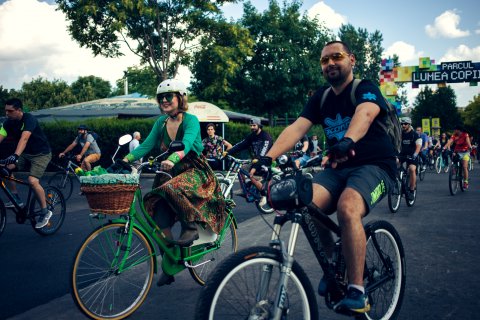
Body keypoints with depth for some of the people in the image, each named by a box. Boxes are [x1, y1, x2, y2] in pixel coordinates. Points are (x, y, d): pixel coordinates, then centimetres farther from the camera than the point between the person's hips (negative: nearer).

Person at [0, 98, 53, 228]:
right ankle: (16, 199, -2)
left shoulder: (29, 119, -23)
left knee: (32, 181, -25)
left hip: (41, 154, -7)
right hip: (25, 154, 7)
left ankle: (45, 211, -7)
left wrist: (15, 155, -52)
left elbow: (24, 138, -38)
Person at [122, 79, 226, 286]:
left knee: (171, 189, -38)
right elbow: (146, 145, -1)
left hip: (194, 171, -5)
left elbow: (186, 144, -30)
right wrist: (126, 159, -18)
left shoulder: (190, 120, -12)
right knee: (160, 219, -8)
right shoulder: (161, 122, 6)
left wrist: (172, 159, -49)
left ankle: (191, 227, -15)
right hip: (170, 173, 5)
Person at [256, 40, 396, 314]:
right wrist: (268, 158, -23)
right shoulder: (321, 97, 9)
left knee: (347, 208, -35)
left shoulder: (366, 89, -7)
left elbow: (365, 113, -32)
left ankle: (357, 292, -23)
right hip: (339, 167, 5)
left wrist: (348, 141, -54)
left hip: (375, 166, -5)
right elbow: (297, 128, -6)